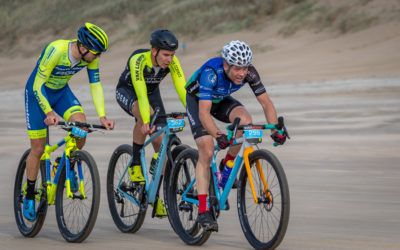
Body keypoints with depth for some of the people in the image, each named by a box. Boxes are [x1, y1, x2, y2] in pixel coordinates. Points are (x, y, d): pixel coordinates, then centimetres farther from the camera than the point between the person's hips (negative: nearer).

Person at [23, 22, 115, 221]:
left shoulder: (91, 56, -17)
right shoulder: (55, 50, -34)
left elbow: (95, 85, -9)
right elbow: (38, 86, -30)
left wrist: (102, 117, -20)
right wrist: (49, 112, -43)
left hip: (62, 92, 4)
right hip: (37, 93, -4)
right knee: (38, 150, -5)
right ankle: (29, 196, 14)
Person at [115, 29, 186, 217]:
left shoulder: (171, 61, -24)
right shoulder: (138, 60, -36)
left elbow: (183, 90, -29)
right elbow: (141, 95, -44)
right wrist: (146, 122, -55)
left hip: (152, 92, 4)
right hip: (127, 91, -4)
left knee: (161, 142, -8)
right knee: (145, 113, -39)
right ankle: (135, 163, -24)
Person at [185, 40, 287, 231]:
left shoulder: (249, 73, -27)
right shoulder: (211, 73, -39)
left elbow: (266, 103, -22)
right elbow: (204, 112, -44)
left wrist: (275, 130, -36)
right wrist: (218, 135, -59)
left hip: (221, 100, 4)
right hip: (197, 100, -4)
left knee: (245, 120, -28)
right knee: (206, 151, -19)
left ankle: (227, 165, -4)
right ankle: (203, 211, -16)